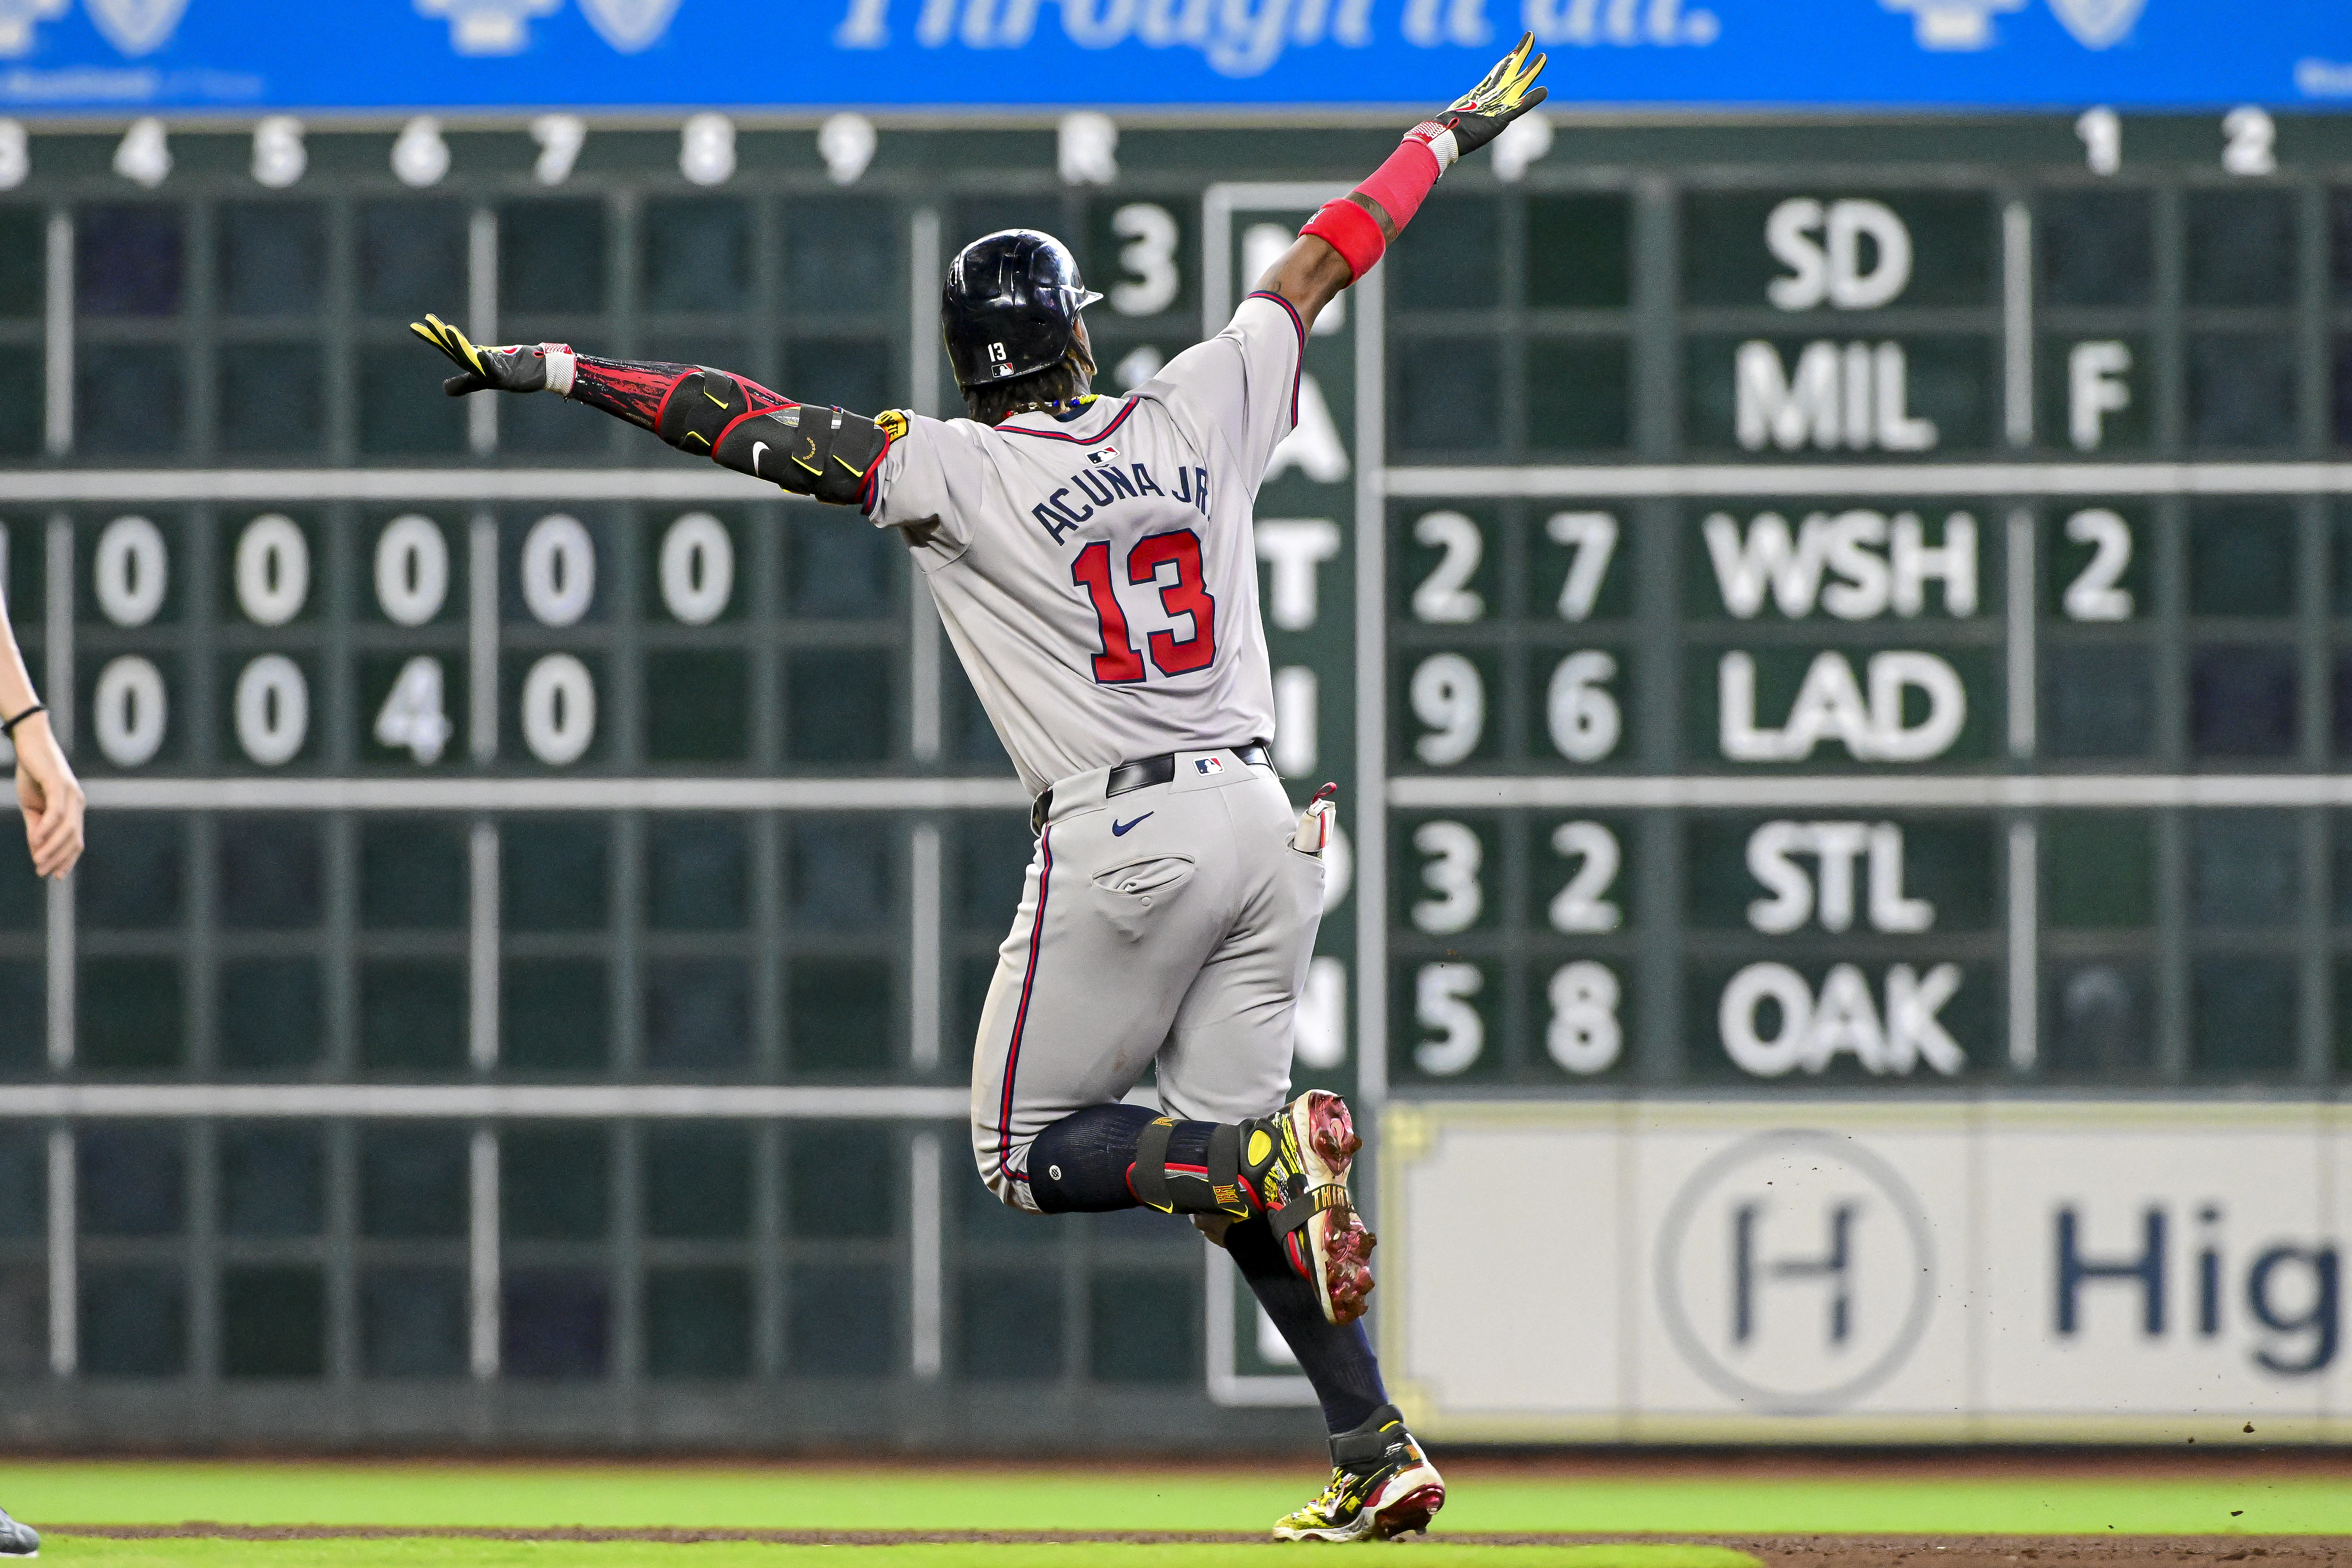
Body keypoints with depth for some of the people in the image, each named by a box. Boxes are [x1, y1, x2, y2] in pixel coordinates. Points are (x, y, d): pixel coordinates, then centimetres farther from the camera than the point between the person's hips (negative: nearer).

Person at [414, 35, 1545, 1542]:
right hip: (1263, 823, 5)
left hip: (1120, 841, -5)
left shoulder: (954, 470, -5)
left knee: (1033, 1151, 9)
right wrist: (1455, 133, 31)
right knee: (1230, 1159, 13)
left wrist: (548, 367, -4)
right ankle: (1379, 1453, -1)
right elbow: (1322, 261, 18)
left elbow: (749, 422, -8)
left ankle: (1268, 1156, -20)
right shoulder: (1197, 412, 7)